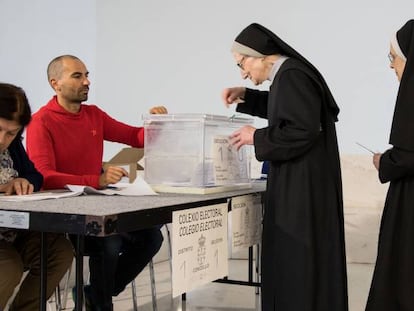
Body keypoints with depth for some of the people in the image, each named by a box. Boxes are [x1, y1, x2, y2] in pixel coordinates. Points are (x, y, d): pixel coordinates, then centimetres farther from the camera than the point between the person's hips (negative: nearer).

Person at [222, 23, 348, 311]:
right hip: (297, 180, 10)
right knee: (292, 261, 16)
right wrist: (245, 96, 19)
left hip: (304, 183, -10)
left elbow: (302, 130, -25)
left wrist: (256, 137, -13)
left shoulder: (291, 76, -18)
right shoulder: (289, 73, 12)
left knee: (299, 263, -2)